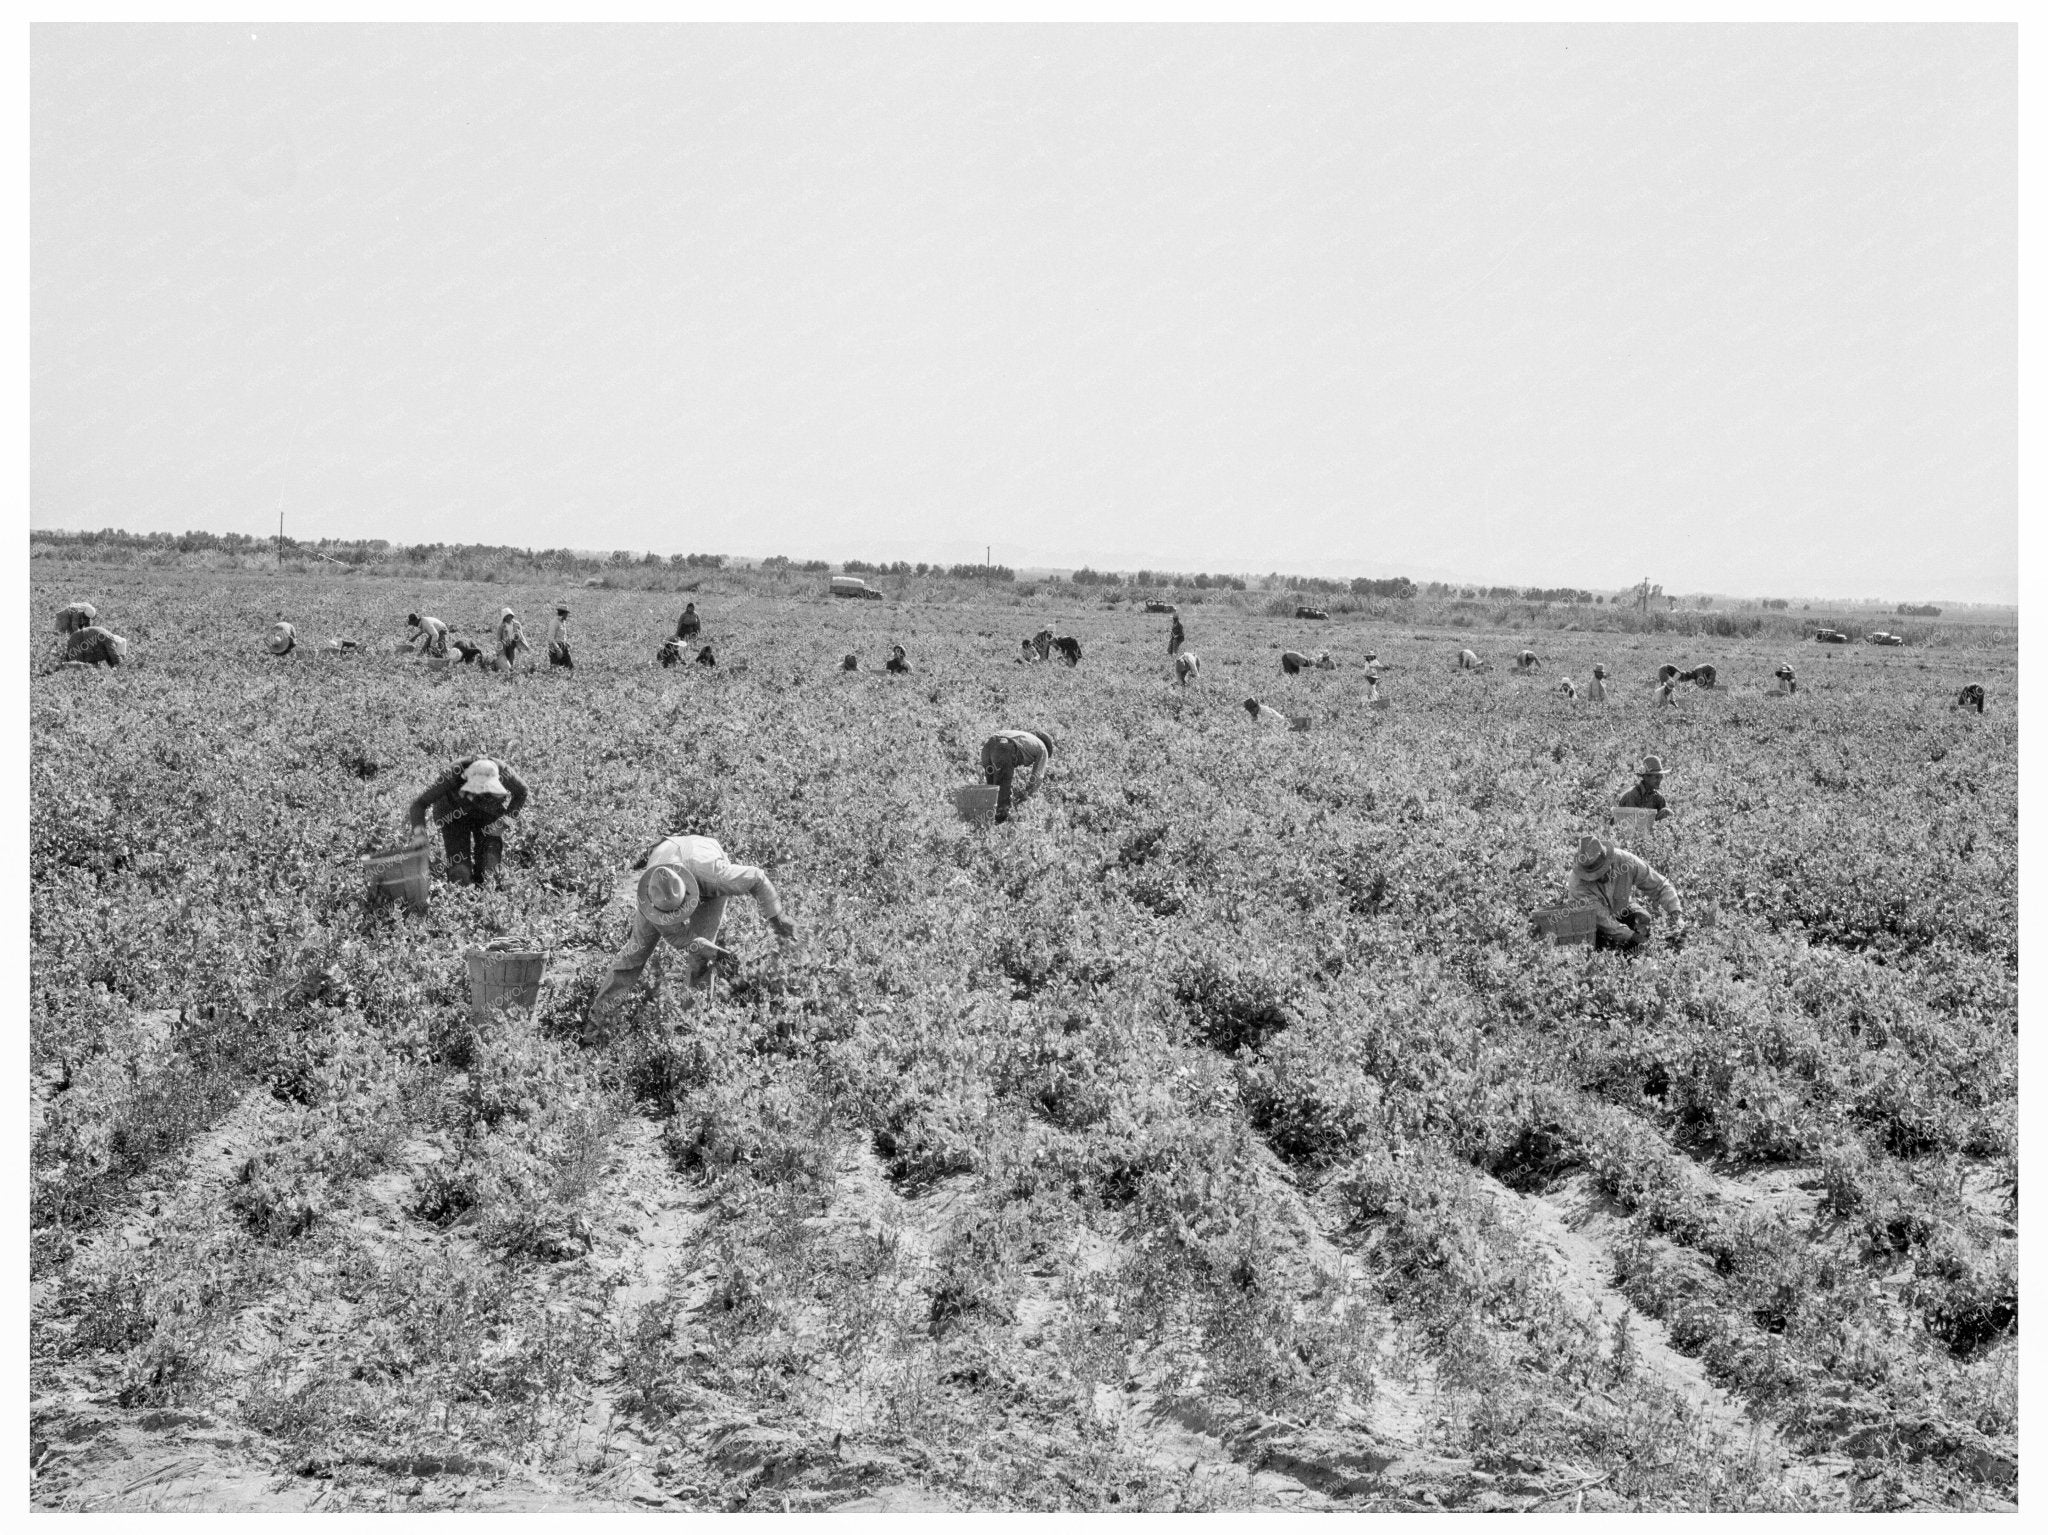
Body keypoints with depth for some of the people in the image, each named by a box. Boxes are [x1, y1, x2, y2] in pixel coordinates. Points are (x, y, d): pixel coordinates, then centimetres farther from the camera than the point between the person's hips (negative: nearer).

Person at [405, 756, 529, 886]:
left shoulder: (502, 772, -34)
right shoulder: (453, 776, -39)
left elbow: (521, 793, -8)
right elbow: (420, 803, -32)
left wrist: (504, 820, -18)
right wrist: (419, 833, -49)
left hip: (488, 815, 2)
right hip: (453, 815, -1)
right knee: (460, 872, -14)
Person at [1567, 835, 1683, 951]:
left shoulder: (1625, 861, -30)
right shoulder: (1578, 881, -38)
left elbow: (1661, 886, -21)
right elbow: (1601, 918, -37)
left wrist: (1676, 914, -32)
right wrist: (1632, 936, -44)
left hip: (1621, 907, 4)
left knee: (1643, 921, -18)